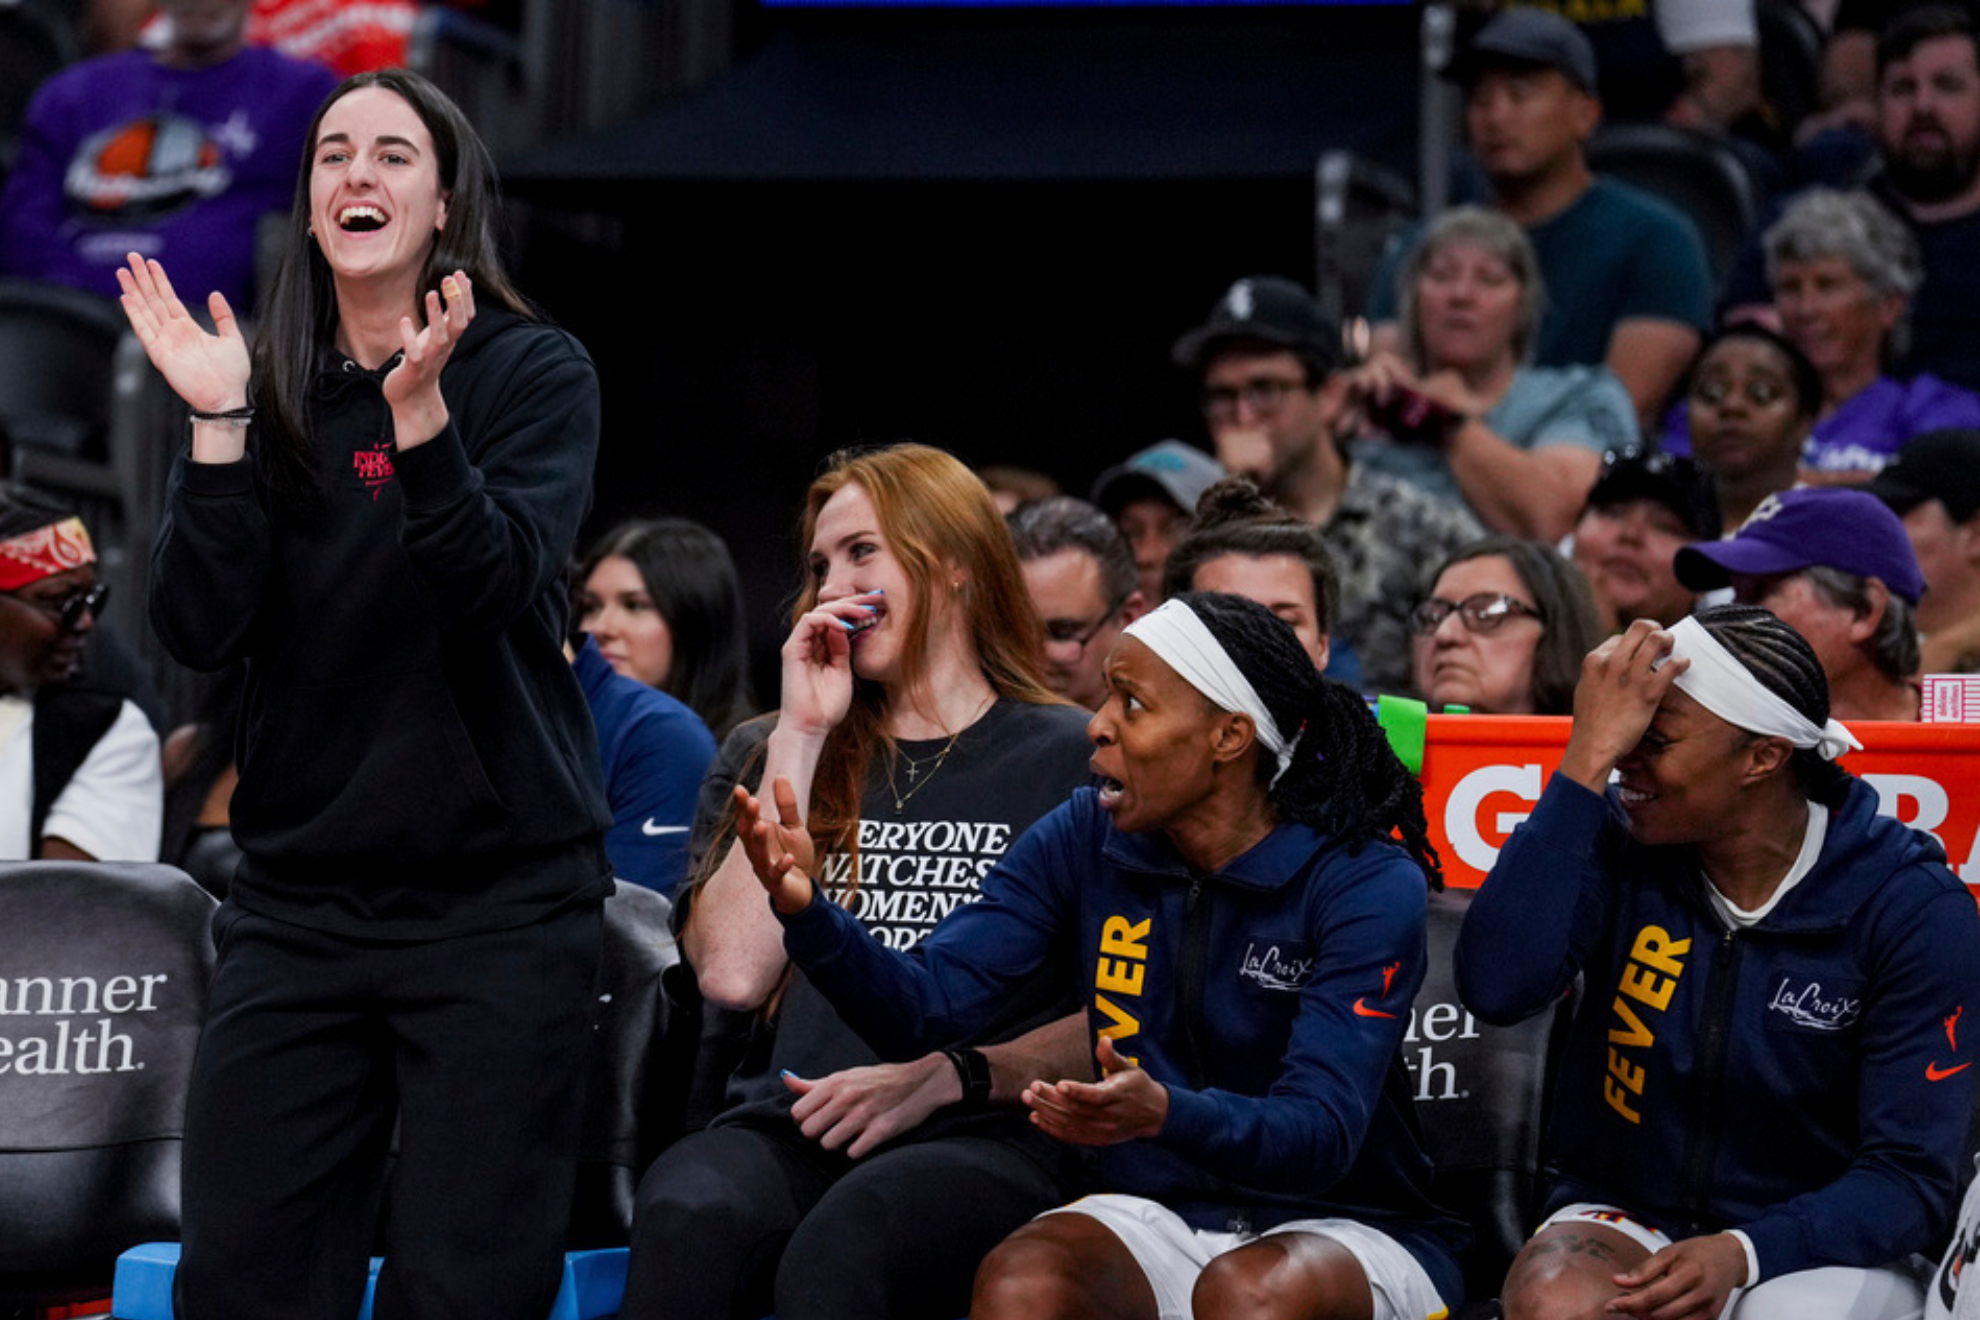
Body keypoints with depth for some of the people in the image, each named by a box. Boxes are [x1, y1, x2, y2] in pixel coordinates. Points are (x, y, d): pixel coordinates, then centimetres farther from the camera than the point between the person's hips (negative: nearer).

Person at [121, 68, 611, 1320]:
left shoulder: (536, 372, 0)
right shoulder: (268, 391, 8)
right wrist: (219, 424, -13)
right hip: (300, 902, 3)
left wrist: (418, 414, -28)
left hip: (501, 900, -3)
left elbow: (498, 585, -15)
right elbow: (201, 630, -3)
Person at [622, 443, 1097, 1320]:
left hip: (989, 1139, -3)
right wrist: (802, 737, 6)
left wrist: (945, 1078, -10)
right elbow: (734, 972, 4)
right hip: (789, 1128, 3)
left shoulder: (1070, 760, 11)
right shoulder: (766, 754, 22)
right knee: (685, 1215, -35)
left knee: (844, 1243, -39)